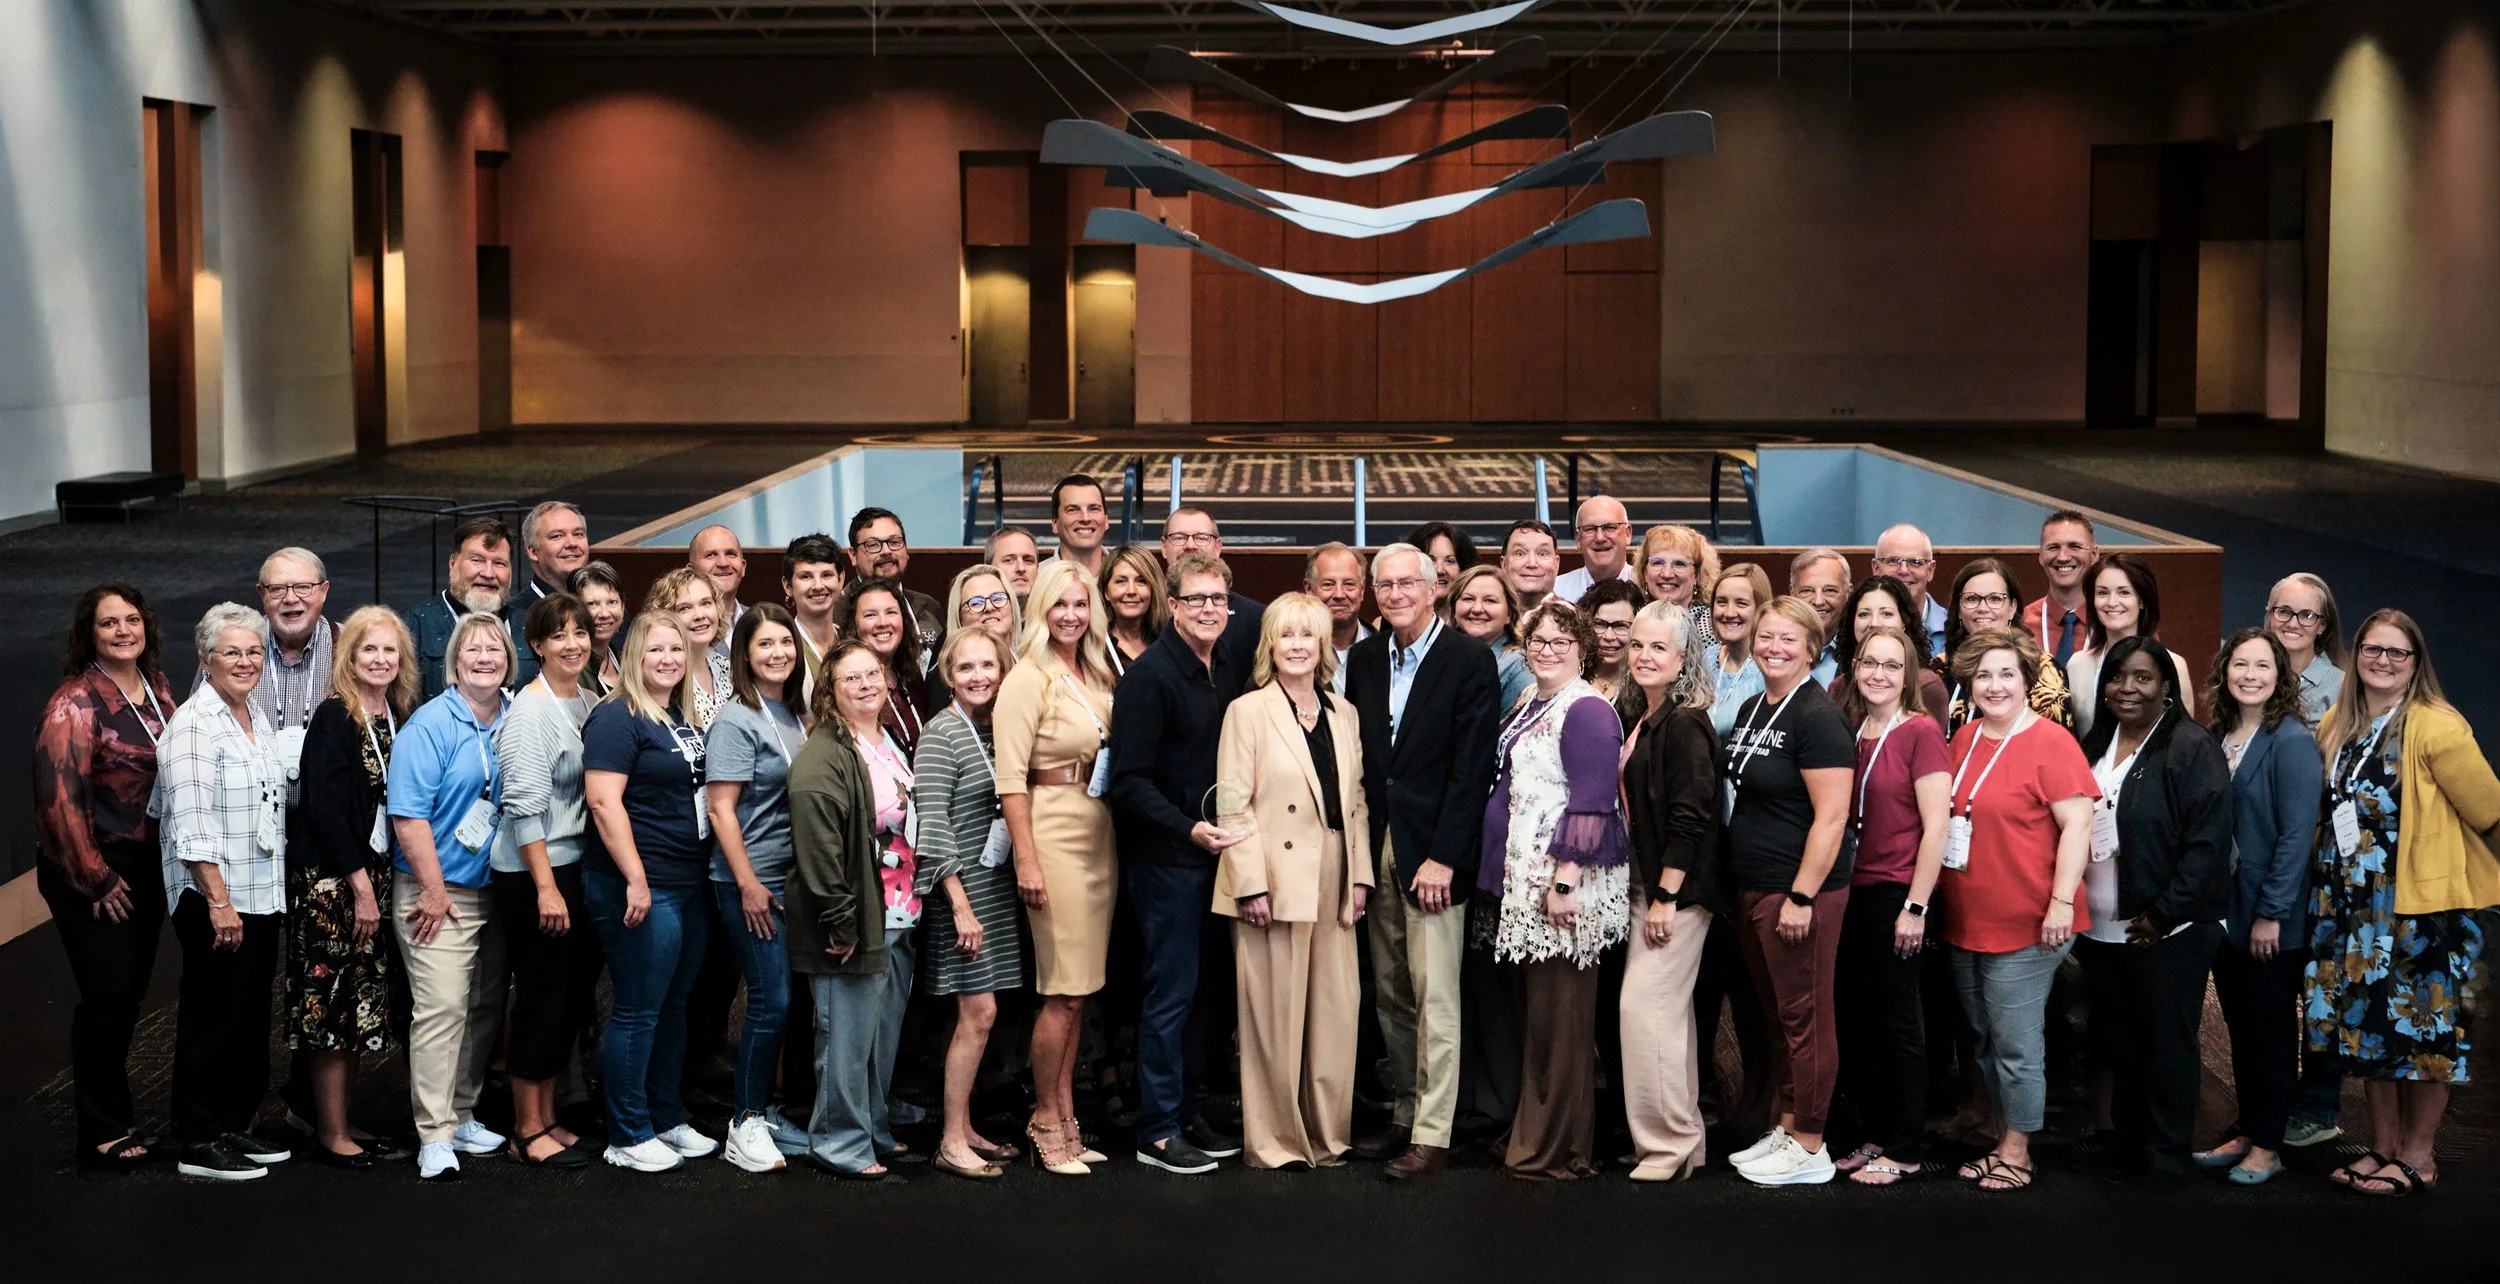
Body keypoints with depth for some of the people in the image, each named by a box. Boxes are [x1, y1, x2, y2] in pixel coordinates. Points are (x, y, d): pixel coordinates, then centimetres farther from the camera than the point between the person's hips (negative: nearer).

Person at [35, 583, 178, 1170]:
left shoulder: (157, 686, 7)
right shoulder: (76, 703, -16)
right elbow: (60, 797, -21)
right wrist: (95, 878, -16)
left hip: (147, 865, 7)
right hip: (92, 877, -7)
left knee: (130, 991, 14)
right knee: (107, 996, -4)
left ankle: (113, 1116, 27)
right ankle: (104, 1137, 7)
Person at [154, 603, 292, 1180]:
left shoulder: (258, 720, 14)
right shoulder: (194, 724, -13)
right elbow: (191, 823, -19)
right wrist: (219, 900, -22)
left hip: (261, 896, 8)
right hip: (213, 899, -8)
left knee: (251, 1017, 13)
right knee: (213, 1017, -3)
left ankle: (235, 1125, 23)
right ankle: (197, 1143, 4)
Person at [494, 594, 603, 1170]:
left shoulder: (587, 701, 10)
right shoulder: (530, 710, -13)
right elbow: (525, 805, -17)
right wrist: (546, 887, -20)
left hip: (579, 866, 8)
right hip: (533, 872, -8)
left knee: (574, 998, 12)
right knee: (541, 999, -1)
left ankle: (547, 1118, 23)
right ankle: (528, 1130, 9)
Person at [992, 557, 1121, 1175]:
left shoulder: (1097, 675, 12)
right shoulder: (1027, 678, -9)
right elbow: (1011, 776, -12)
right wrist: (1027, 861, -17)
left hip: (1099, 835, 7)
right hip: (1053, 833, -7)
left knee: (1079, 989, 10)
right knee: (1064, 991, -5)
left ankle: (1063, 1116, 18)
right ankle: (1045, 1121, 6)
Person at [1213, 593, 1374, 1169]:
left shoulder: (1344, 714, 13)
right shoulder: (1248, 711, -1)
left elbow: (1356, 801, 15)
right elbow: (1235, 805, -6)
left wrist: (1360, 874, 6)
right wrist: (1251, 883, -13)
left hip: (1334, 883, 5)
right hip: (1276, 879, -5)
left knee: (1336, 1011, 5)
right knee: (1274, 1014, 0)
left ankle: (1326, 1133, 16)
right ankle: (1274, 1140, 9)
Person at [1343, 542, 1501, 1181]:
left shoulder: (1469, 660, -6)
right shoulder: (1365, 658, 10)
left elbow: (1472, 768, -10)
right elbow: (1356, 754, 11)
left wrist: (1443, 856, -15)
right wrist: (1360, 848, 3)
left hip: (1432, 849, -5)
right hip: (1377, 846, 5)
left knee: (1434, 996, -5)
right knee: (1391, 993, 9)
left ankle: (1431, 1134, -1)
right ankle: (1405, 1114, 18)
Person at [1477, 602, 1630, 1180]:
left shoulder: (1587, 711, -12)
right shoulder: (1527, 707, 16)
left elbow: (1591, 805, -18)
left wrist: (1564, 881, -22)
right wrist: (1503, 881, 20)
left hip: (1567, 884, -9)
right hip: (1523, 881, 9)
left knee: (1559, 1017, -3)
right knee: (1533, 1012, 13)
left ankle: (1562, 1152, 5)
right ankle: (1531, 1137, 21)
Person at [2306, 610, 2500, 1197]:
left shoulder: (2437, 728, -14)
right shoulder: (2336, 728, 7)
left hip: (2424, 901, -6)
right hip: (2356, 901, 6)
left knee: (2424, 1029, 3)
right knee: (2369, 1025, 12)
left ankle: (2417, 1154, 14)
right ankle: (2382, 1148, 23)